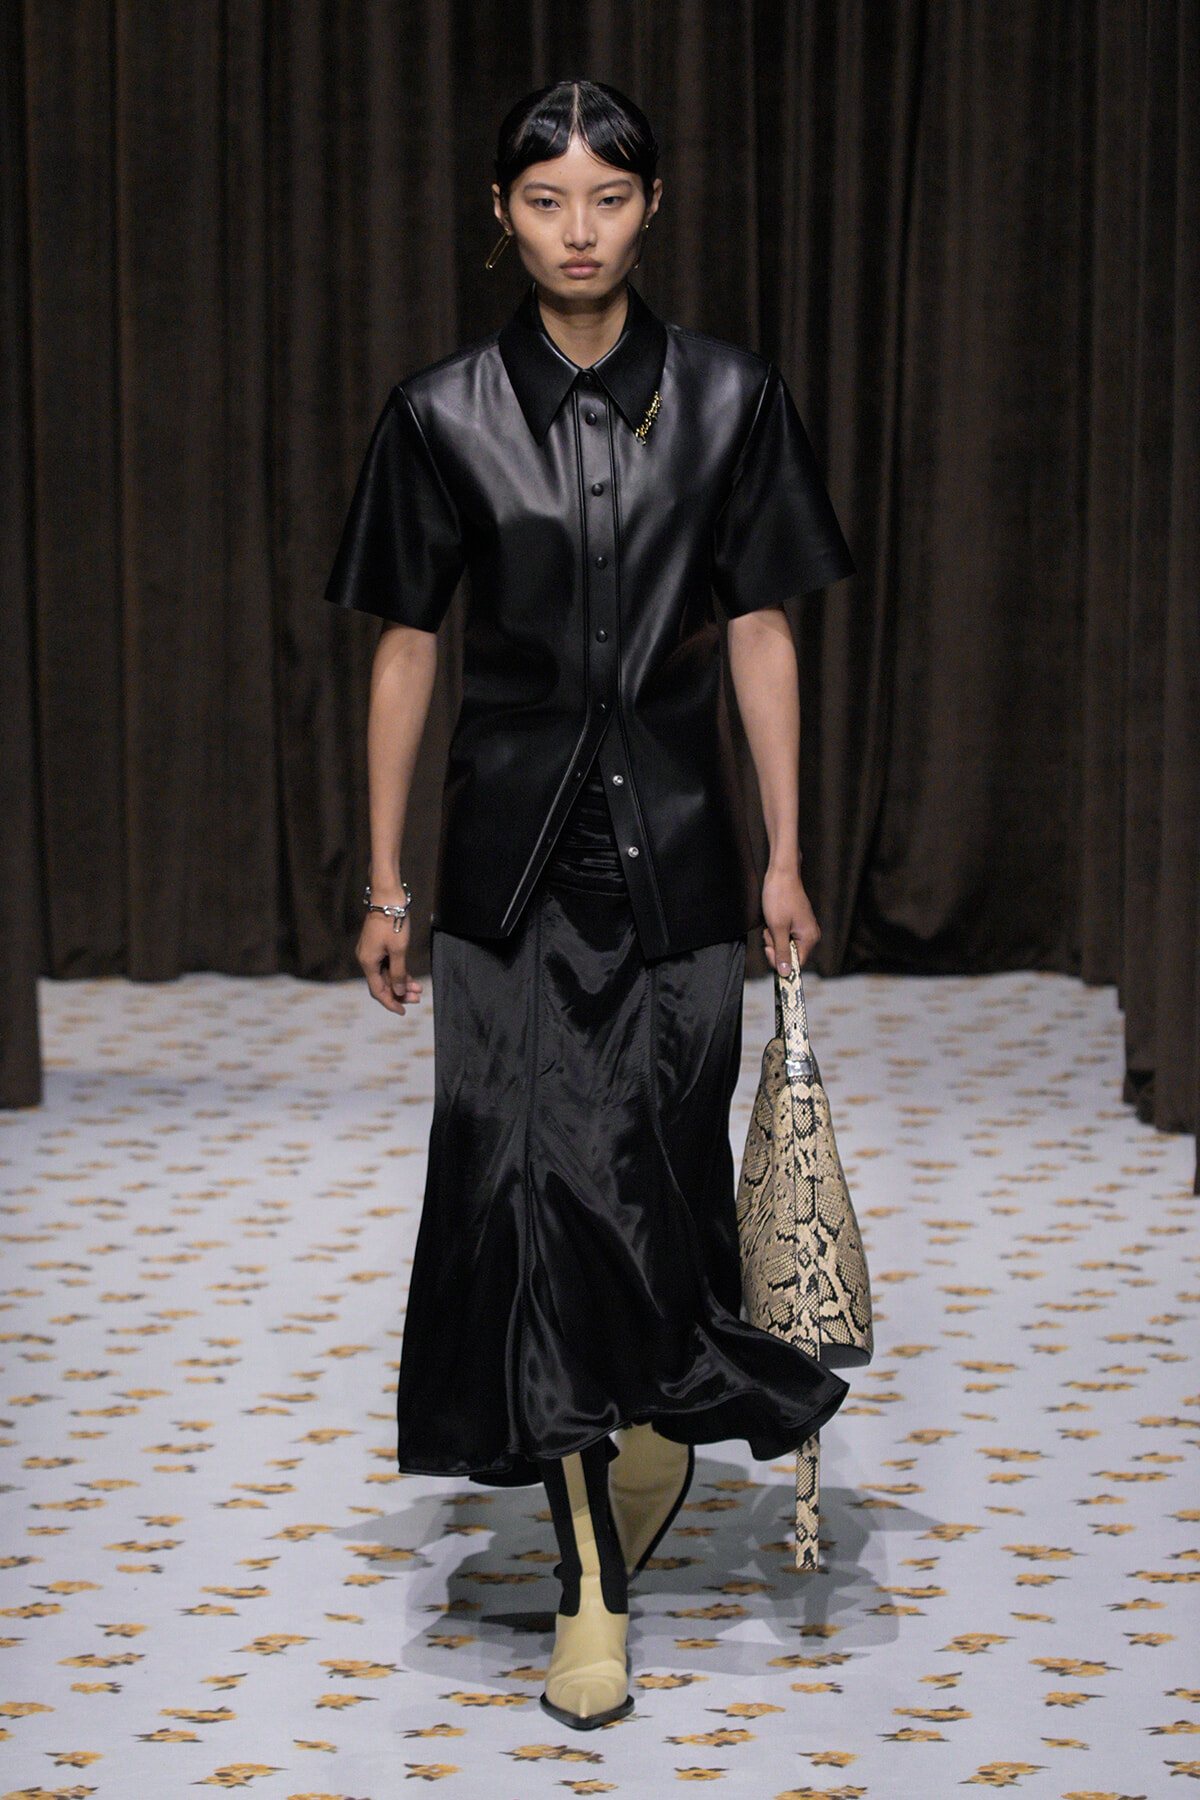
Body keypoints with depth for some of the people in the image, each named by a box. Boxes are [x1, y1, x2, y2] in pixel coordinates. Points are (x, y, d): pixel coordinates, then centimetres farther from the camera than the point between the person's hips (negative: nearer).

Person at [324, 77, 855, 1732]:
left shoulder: (727, 399, 0)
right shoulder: (444, 414, -1)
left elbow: (760, 633, 3)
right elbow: (406, 646, 3)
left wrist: (783, 855, 0)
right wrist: (384, 877, 2)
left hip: (675, 832, 1)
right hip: (513, 841, 0)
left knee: (659, 1160, 5)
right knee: (529, 1173, -5)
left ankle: (656, 1424, 36)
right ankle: (593, 1577, 1)